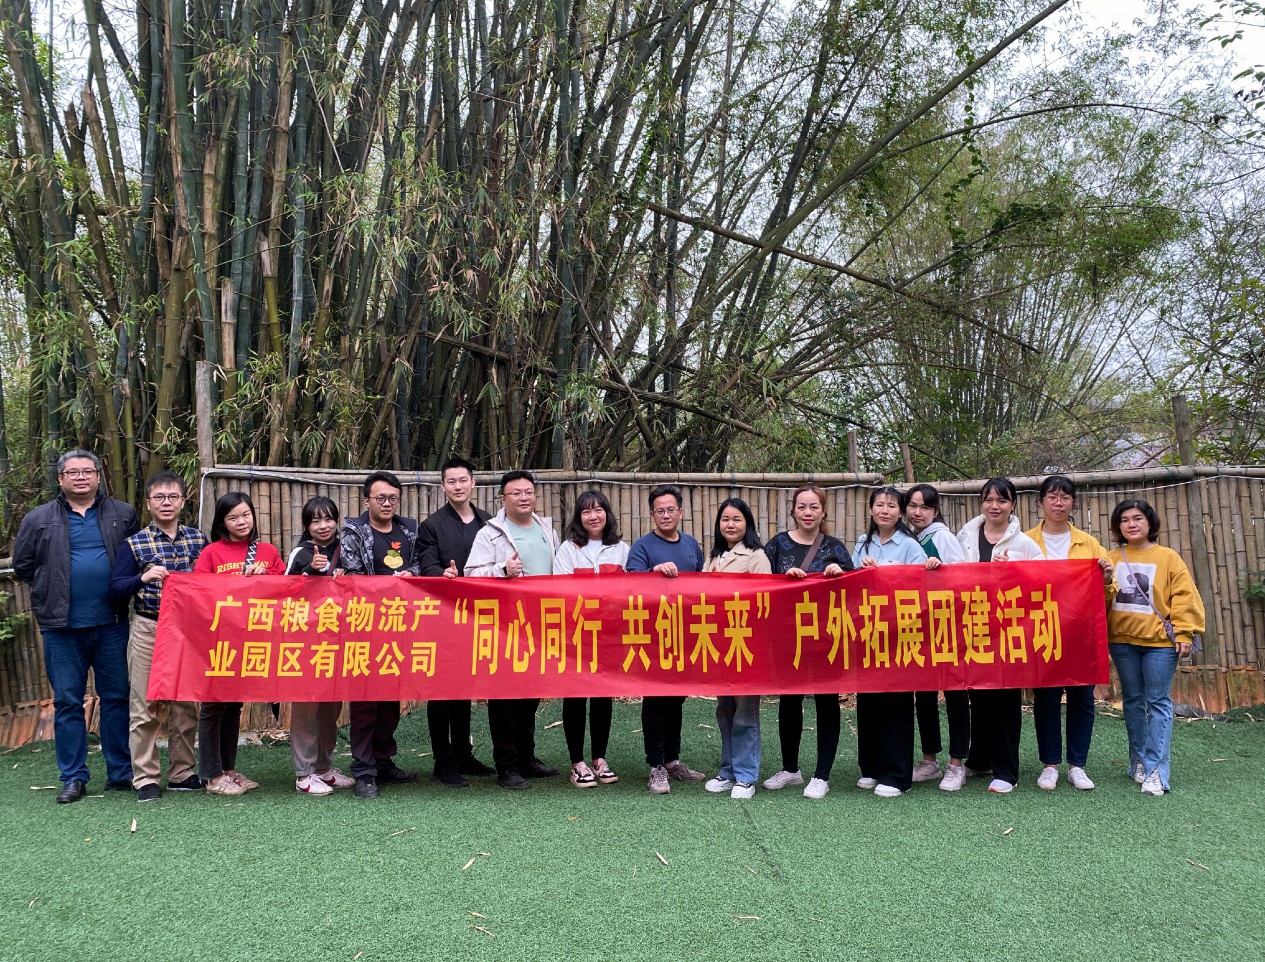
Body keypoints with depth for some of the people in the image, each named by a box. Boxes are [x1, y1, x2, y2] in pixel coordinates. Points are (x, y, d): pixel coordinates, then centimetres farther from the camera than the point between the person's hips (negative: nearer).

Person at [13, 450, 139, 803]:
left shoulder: (124, 515, 5)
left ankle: (121, 773, 17)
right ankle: (73, 777, 16)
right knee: (67, 701, 6)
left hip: (112, 624, 0)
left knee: (117, 698, 7)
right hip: (62, 627, 0)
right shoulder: (38, 519, 4)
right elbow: (22, 565, 10)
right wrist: (53, 589, 6)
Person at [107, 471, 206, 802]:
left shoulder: (199, 539, 6)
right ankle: (145, 778, 10)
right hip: (148, 629, -2)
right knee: (145, 706, 0)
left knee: (186, 706, 8)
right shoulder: (134, 544, 0)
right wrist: (143, 578, -22)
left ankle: (183, 773, 20)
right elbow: (115, 588, -5)